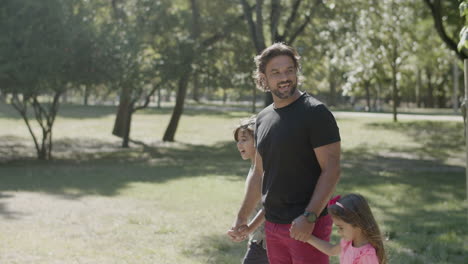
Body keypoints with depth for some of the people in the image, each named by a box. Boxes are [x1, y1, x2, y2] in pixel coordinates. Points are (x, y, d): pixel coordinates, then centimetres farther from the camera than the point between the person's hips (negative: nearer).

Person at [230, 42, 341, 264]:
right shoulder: (263, 118, 12)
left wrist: (309, 217, -22)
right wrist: (242, 217, 19)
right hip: (272, 225, 8)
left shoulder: (315, 113, -10)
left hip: (308, 227, -7)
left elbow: (331, 170, -15)